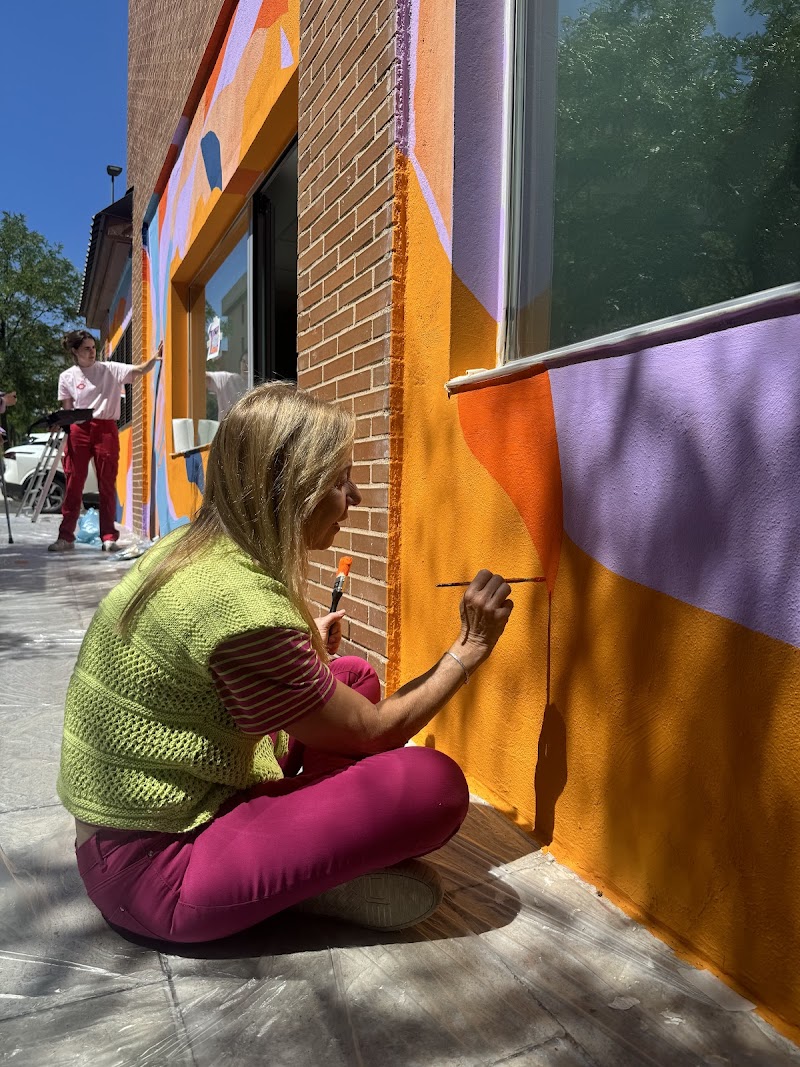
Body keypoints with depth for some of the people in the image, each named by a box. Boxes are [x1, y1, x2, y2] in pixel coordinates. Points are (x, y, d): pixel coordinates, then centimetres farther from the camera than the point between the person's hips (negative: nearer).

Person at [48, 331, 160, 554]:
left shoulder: (110, 369, 5)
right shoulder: (67, 377, 9)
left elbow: (139, 371, -9)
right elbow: (66, 412, 11)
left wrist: (154, 358, -27)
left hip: (106, 429, -1)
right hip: (79, 431, 1)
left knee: (107, 485, 2)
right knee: (73, 485, 4)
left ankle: (108, 537, 7)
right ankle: (65, 537, 11)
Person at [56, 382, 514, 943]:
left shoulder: (191, 546, 0)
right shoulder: (244, 607, -28)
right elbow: (371, 730, -14)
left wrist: (304, 644, 13)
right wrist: (468, 650, -4)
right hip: (153, 867, -9)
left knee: (354, 675, 12)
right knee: (434, 785, -22)